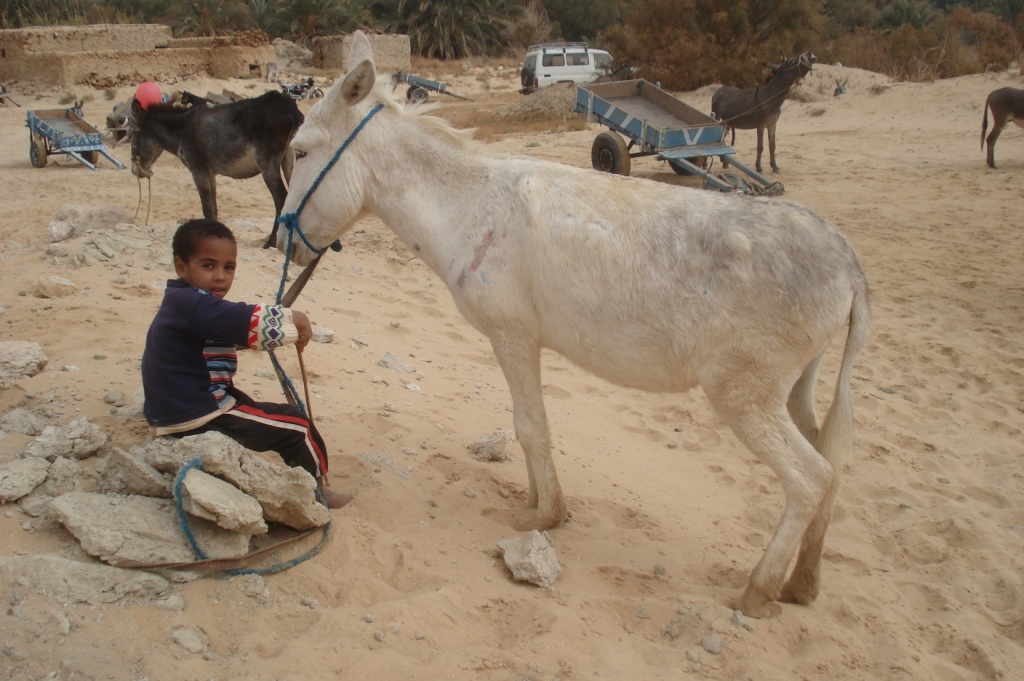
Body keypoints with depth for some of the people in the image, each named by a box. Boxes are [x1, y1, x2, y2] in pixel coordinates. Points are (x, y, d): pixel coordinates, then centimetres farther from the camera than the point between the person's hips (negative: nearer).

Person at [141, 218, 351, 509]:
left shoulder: (182, 303, 11)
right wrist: (292, 320, -22)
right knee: (297, 426, -1)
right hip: (198, 421, -11)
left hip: (178, 411, 11)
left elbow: (235, 329, 16)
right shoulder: (190, 303, -23)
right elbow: (248, 322, -34)